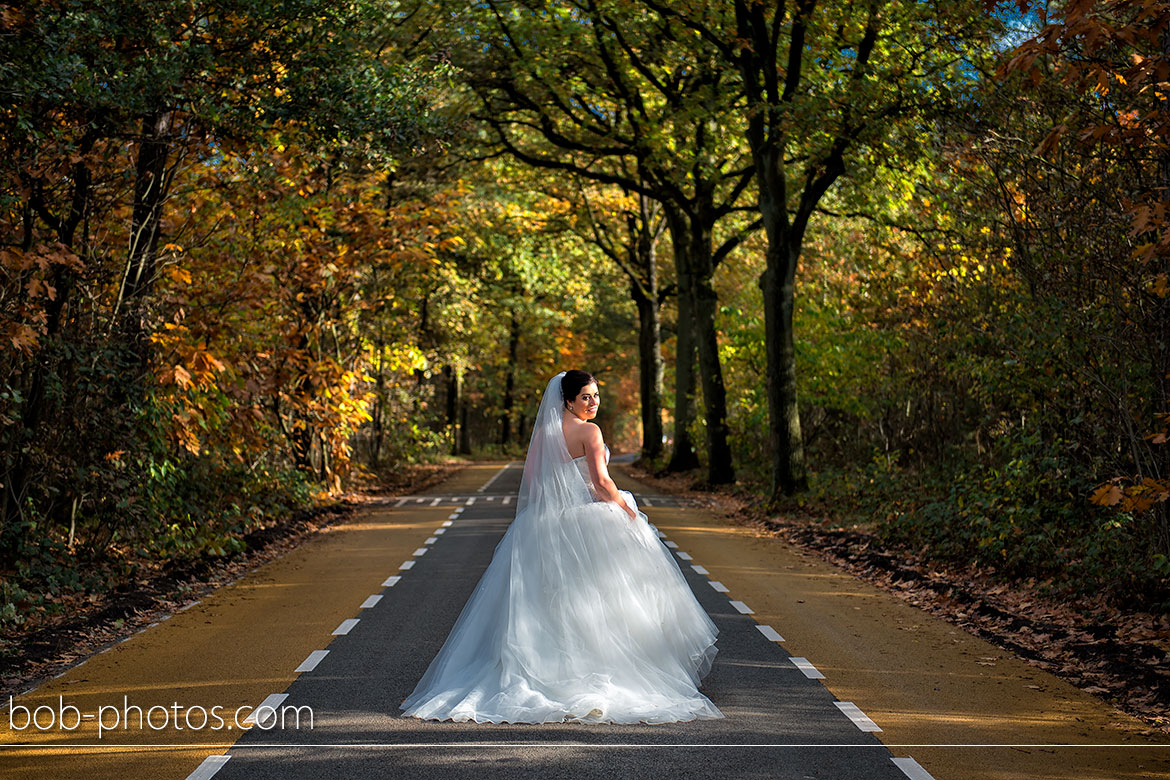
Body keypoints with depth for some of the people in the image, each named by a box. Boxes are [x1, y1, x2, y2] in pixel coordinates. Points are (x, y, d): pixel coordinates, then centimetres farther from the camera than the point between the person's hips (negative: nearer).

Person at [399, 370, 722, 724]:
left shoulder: (543, 432, 8)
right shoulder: (588, 432, -12)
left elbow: (530, 479, 12)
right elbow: (601, 481, -17)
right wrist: (628, 509, -4)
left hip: (546, 523, 6)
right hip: (589, 520, -6)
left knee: (548, 602, 11)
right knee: (591, 599, 2)